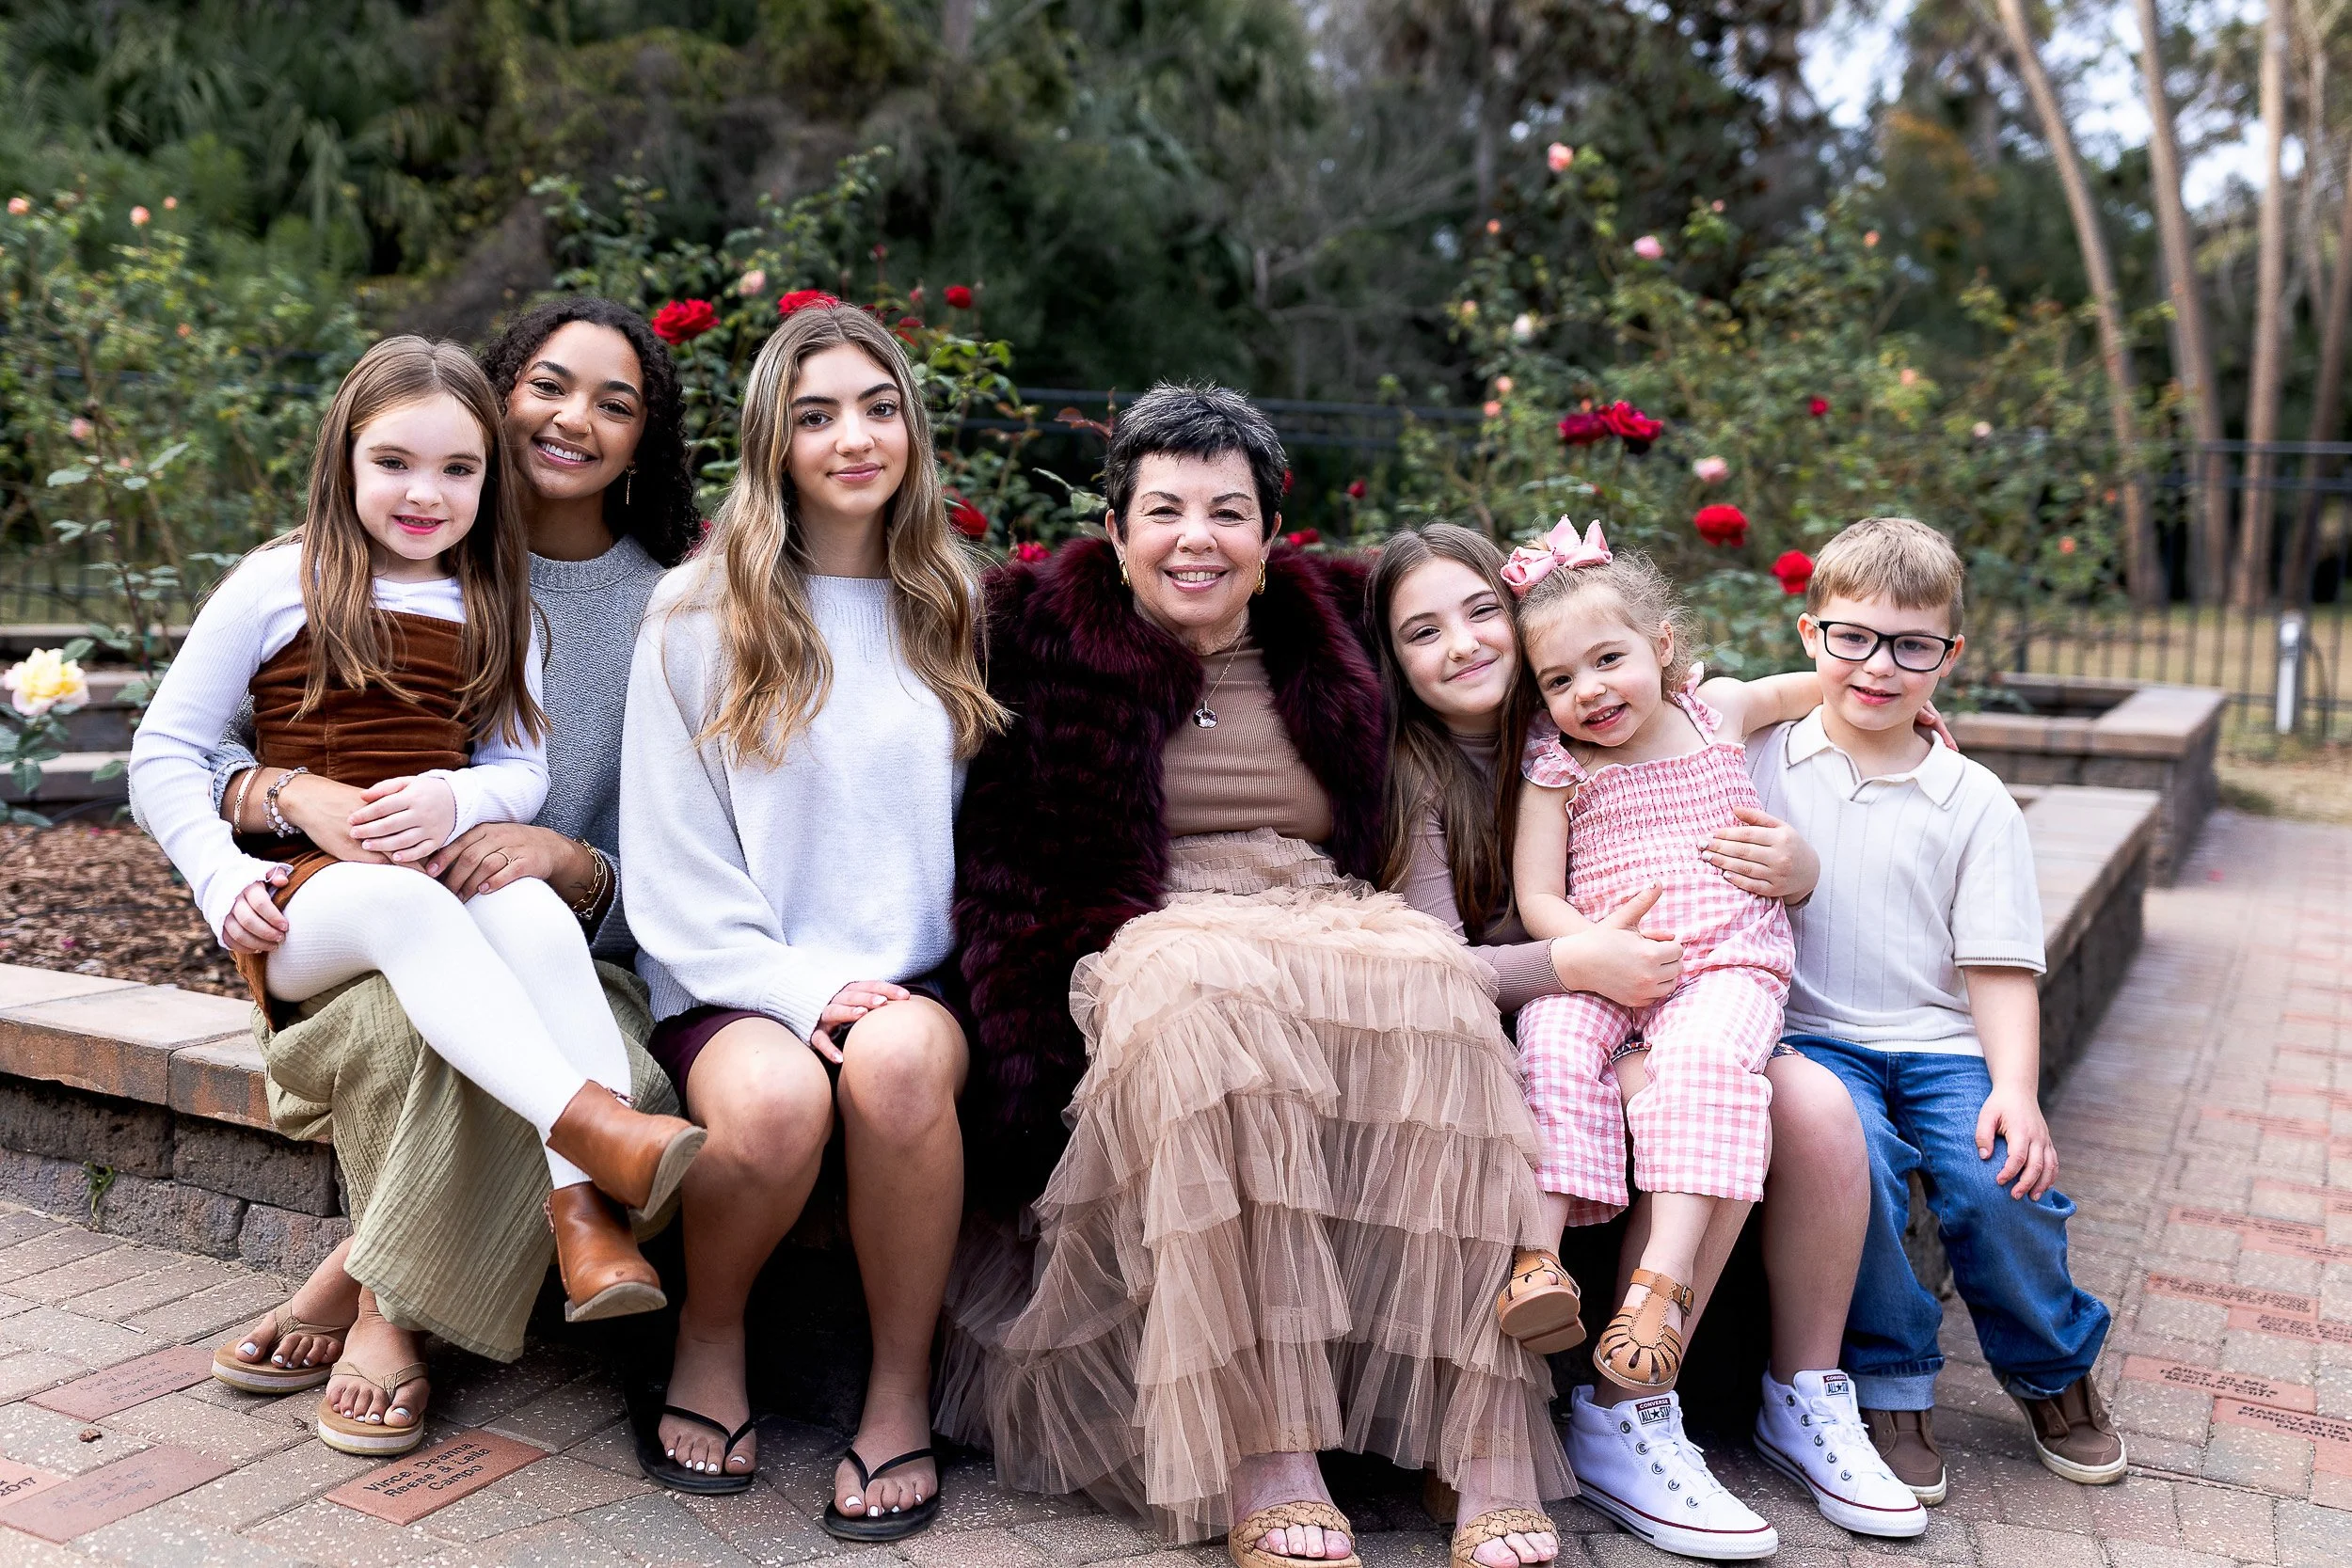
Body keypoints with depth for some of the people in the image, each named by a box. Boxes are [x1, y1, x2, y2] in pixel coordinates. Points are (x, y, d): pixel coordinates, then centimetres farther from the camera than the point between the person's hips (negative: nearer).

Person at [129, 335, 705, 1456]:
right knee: (398, 900, -40)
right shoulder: (280, 584, 5)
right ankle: (594, 1123, -53)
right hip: (301, 903, -2)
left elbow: (523, 768, 9)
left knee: (538, 917, -34)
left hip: (447, 864, 3)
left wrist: (455, 796, -14)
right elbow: (165, 749, 6)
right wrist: (224, 880, -9)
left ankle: (587, 1217, -42)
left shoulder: (493, 609, 15)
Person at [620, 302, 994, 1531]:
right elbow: (671, 863, 0)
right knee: (775, 1099, -34)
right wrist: (803, 987, -13)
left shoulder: (957, 608, 12)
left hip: (917, 975, 1)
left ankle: (903, 1392, -12)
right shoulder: (697, 613, 5)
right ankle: (709, 1338, -1)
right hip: (742, 983, -1)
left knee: (899, 1062, -33)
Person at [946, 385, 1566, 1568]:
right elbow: (1006, 862, 6)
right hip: (1147, 939, -2)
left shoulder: (1332, 631, 18)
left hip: (1328, 923, 3)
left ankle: (1485, 1448, -33)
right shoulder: (1050, 639, 9)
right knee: (1216, 995, -38)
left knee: (1431, 980, -32)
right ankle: (1263, 1463, -37)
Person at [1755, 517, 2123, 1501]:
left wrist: (2016, 1091, -12)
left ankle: (2053, 1371, 10)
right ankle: (1890, 1384, -7)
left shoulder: (1974, 801, 6)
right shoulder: (1756, 762, 6)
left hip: (1941, 1041, 1)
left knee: (1999, 1182, -23)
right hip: (1811, 1033, -1)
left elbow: (1998, 964, 1)